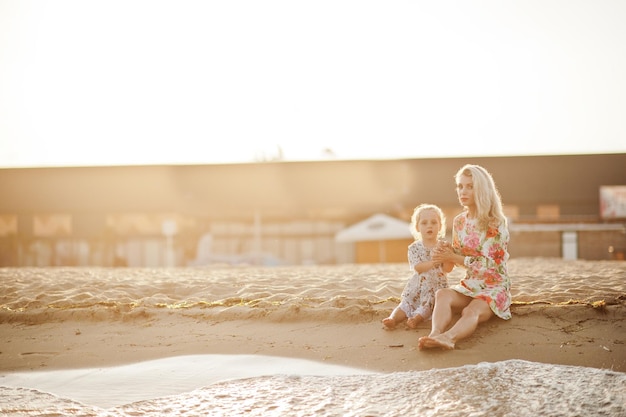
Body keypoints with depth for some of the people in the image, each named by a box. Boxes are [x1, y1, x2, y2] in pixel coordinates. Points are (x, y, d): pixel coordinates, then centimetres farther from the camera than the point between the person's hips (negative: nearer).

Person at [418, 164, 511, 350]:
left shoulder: (496, 223, -11)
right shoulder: (459, 222, 7)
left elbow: (486, 263, -15)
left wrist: (453, 258, -11)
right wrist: (447, 253, -9)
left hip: (494, 286, -5)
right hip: (469, 285, 5)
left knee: (472, 311, -36)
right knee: (442, 294, -28)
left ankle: (448, 337, -66)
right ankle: (435, 334, -56)